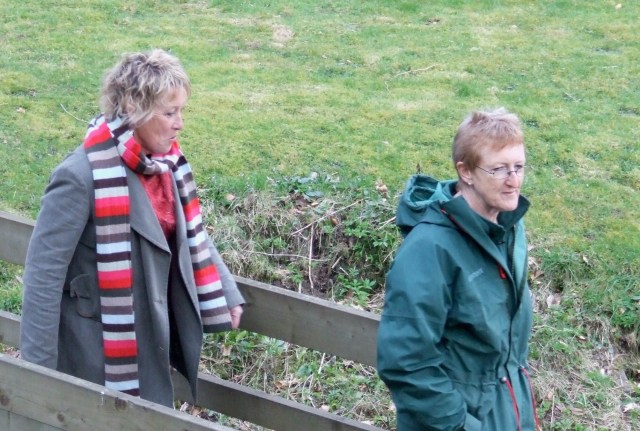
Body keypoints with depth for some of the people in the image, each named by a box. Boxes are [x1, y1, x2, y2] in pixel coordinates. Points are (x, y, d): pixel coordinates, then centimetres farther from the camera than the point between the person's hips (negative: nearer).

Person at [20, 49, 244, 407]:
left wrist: (226, 293, 11)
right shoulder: (83, 175, -25)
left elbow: (192, 233, 14)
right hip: (98, 346, -7)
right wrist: (39, 366, -21)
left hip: (150, 334, 7)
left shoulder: (163, 160, -2)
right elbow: (45, 268, -22)